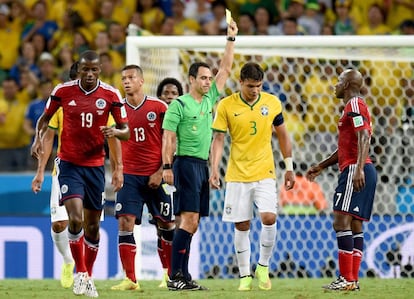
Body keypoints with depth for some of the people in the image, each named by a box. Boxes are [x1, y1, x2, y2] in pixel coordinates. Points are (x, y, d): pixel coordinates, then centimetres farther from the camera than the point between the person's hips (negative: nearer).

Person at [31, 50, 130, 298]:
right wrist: (38, 139, -9)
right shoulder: (63, 91, -5)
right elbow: (45, 118, 10)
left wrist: (115, 132, -22)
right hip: (69, 164, -2)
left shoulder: (111, 95, -4)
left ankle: (89, 276, 26)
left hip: (95, 165, 2)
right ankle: (80, 273, -2)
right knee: (76, 219, -18)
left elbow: (126, 131, 1)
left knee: (93, 226, 9)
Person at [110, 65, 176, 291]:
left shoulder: (159, 107, -1)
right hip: (130, 175, 1)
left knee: (166, 224, 4)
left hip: (156, 176, -1)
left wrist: (161, 172, -7)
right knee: (125, 223, -11)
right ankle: (130, 279, -10)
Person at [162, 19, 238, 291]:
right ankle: (176, 277, -16)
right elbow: (168, 137, -7)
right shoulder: (179, 104, -5)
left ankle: (182, 276, 7)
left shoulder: (209, 99, 14)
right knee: (189, 220, -14)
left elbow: (225, 70, 16)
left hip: (202, 165, 8)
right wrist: (167, 167, -14)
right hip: (186, 164, -8)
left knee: (193, 223, 6)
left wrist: (231, 39, 11)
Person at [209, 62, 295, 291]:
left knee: (269, 218, -15)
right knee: (241, 226, 2)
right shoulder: (226, 106, -5)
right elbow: (218, 139, -2)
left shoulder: (272, 102, 1)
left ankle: (263, 266, 4)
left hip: (265, 173, 1)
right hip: (237, 175, 0)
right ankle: (245, 276, 13)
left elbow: (282, 136, 11)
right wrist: (214, 169, -13)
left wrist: (289, 167, 10)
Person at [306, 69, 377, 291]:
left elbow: (364, 138, -21)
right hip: (355, 170, 10)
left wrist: (359, 168, -31)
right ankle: (353, 279, 6)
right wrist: (321, 167, 34)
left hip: (354, 170, -10)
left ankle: (346, 279, -16)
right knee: (354, 224, 8)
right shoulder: (353, 107, 24)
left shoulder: (355, 105, -8)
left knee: (341, 221, -13)